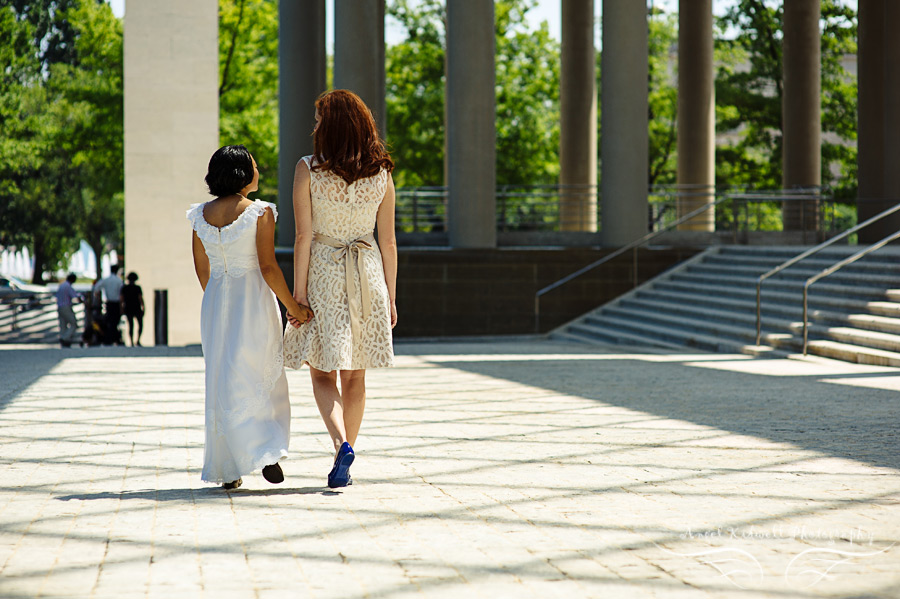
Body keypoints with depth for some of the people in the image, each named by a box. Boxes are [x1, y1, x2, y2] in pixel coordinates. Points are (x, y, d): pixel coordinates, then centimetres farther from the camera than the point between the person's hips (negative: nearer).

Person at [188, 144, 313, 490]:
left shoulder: (201, 215, 4)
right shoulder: (260, 212, -10)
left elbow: (202, 270, 11)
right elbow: (268, 268, -13)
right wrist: (293, 306, -6)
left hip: (216, 303, 4)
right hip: (254, 301, -4)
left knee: (222, 382, 10)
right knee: (261, 378, 9)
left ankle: (228, 470, 10)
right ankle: (268, 451, -5)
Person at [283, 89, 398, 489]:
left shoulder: (308, 170, -8)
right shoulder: (381, 173, 1)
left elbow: (303, 237, -10)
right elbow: (388, 241, 3)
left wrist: (298, 293, -6)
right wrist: (390, 295, 10)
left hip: (322, 273, -3)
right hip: (366, 274, 3)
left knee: (322, 373, 6)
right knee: (354, 375, 11)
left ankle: (342, 445, -18)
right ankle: (343, 468, 14)